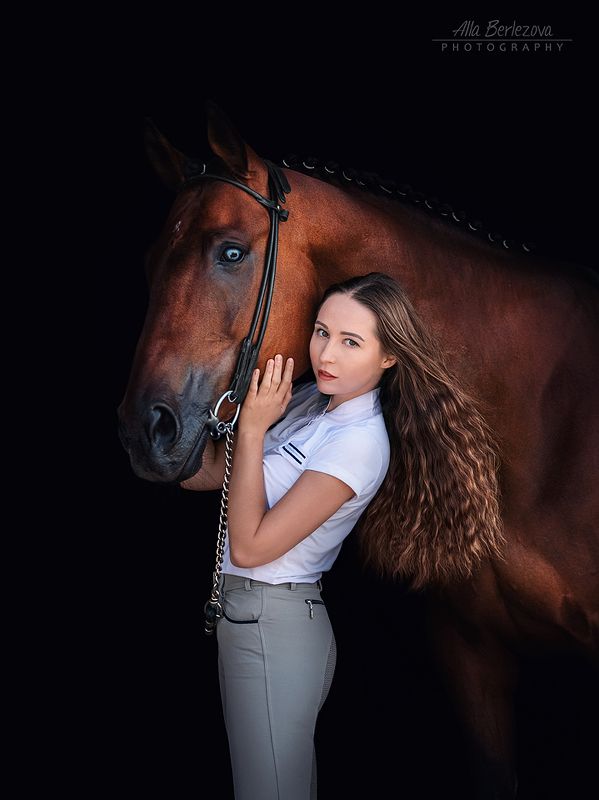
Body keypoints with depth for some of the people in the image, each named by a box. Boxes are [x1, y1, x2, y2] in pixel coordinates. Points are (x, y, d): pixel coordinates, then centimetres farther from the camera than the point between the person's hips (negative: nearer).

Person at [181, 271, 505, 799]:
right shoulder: (312, 400, 3)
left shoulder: (360, 441, -22)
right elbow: (202, 475, 4)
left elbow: (250, 546, -22)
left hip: (272, 627, -8)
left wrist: (252, 428, -21)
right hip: (248, 615, 8)